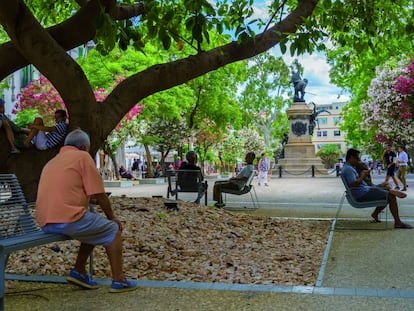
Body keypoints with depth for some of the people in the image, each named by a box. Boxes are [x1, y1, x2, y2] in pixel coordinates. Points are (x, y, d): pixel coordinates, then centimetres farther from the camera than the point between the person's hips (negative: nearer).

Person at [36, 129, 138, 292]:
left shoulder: (51, 162, 24)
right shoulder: (82, 156, 0)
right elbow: (99, 194, -3)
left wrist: (87, 198, 34)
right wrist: (112, 217, 10)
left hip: (45, 222, 8)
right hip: (68, 218, -8)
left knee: (95, 228, 26)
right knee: (113, 230, 9)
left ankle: (79, 271, 21)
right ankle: (118, 280, 7)